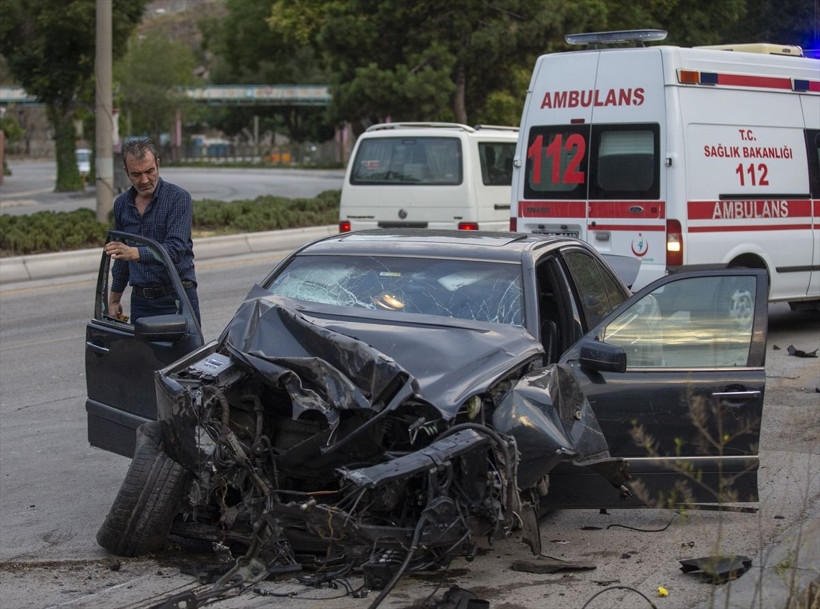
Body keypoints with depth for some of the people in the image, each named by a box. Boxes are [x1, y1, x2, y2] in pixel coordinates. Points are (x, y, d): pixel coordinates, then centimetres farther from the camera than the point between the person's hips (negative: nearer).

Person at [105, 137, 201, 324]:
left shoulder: (178, 198, -8)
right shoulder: (122, 204, 11)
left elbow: (176, 249, -20)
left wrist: (135, 253, -34)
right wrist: (114, 299, 20)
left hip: (176, 300, -5)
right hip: (140, 301, 5)